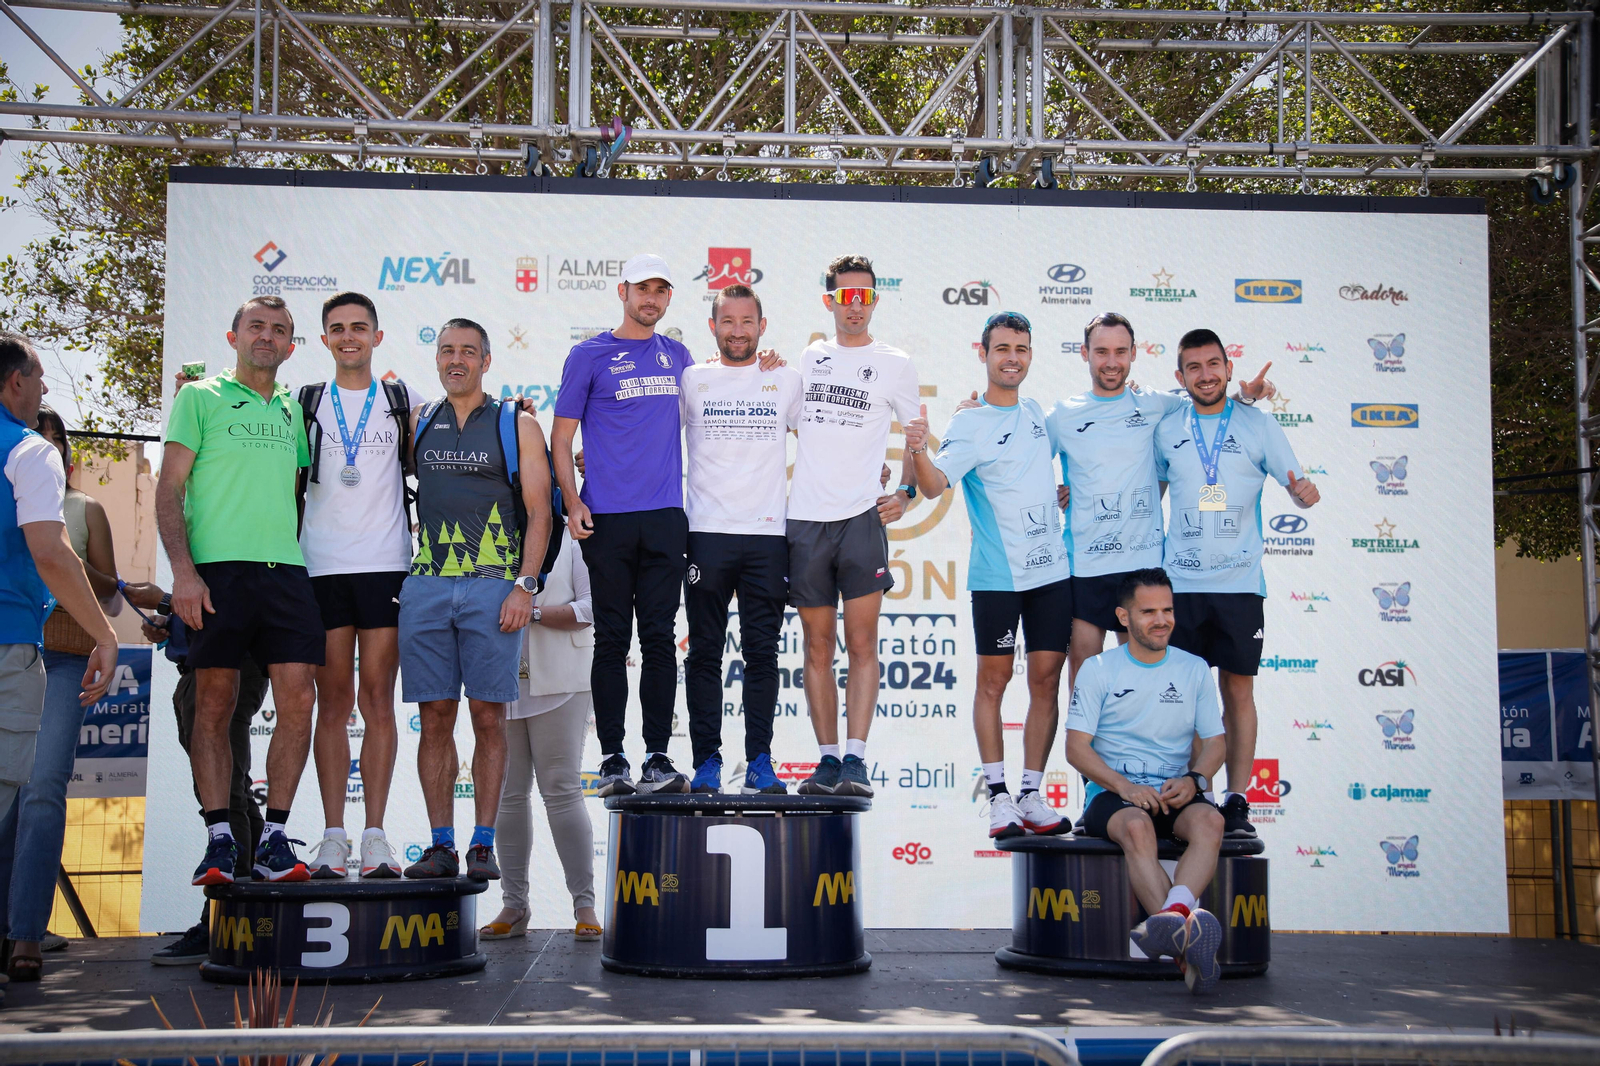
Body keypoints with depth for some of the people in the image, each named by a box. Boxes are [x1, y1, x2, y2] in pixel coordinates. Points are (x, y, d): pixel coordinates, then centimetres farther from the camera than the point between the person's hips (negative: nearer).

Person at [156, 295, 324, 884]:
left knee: (297, 700, -6)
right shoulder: (200, 397, 8)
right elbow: (170, 488, 1)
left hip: (286, 570, 4)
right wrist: (183, 570, -10)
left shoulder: (292, 410, 21)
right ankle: (219, 841, 4)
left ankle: (273, 839, 2)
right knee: (215, 704, -2)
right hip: (217, 569, -4)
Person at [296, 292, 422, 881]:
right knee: (333, 700, 0)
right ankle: (333, 837, 3)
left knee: (377, 699, -2)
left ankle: (375, 835, 1)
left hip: (386, 565, 0)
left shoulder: (403, 401, 12)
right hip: (322, 566, 0)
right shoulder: (303, 403, 12)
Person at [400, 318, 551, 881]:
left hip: (493, 586, -2)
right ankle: (441, 843, 7)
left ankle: (483, 844, 3)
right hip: (426, 585, 2)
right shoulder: (418, 422, 15)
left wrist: (525, 585, -7)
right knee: (435, 716, 1)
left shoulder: (518, 424, 7)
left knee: (488, 716, -2)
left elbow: (539, 511, 1)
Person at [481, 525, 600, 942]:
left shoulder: (569, 537, 3)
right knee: (507, 794, 5)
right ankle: (514, 904, 12)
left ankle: (584, 904, -2)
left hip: (557, 684, -4)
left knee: (562, 791, -6)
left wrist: (533, 612, -15)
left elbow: (592, 607, -5)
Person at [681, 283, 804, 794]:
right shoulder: (691, 380, 8)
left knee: (762, 653, 2)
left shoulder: (788, 382, 10)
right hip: (706, 534, 0)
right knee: (704, 653, 2)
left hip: (768, 534, 0)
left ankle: (760, 762, 9)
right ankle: (706, 761, 8)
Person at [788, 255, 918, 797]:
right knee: (818, 647, 5)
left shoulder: (895, 364, 7)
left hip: (862, 518, -3)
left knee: (862, 644, -8)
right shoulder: (807, 358, 14)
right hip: (805, 519, 3)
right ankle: (827, 760, 10)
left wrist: (905, 492, 3)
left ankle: (855, 760, -7)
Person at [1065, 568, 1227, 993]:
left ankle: (1172, 916, -54)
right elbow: (1076, 747, -1)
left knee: (1209, 820, -32)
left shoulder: (1194, 668, 13)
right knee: (1136, 827, -37)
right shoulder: (1098, 669, 5)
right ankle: (1187, 944, -53)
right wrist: (1124, 786, -18)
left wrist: (1193, 779, -11)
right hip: (1112, 792, -3)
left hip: (1174, 793, 3)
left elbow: (1214, 741, 12)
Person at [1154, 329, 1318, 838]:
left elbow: (1295, 483, 1)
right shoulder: (1167, 429, 8)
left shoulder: (1258, 425, 2)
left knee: (1238, 690, 1)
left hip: (1239, 582, -1)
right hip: (1180, 582, 1)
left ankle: (1236, 801, 9)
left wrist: (1304, 492, -21)